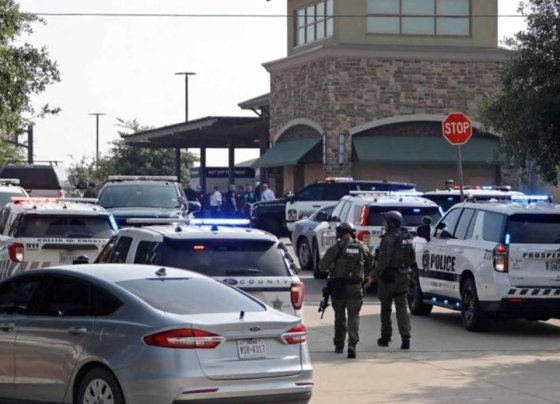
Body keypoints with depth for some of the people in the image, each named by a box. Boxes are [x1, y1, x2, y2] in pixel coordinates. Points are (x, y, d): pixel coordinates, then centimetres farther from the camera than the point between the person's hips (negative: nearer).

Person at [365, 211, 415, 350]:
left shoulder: (389, 238, -16)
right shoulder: (407, 237, 10)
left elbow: (384, 259, -22)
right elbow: (411, 258, 15)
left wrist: (373, 275, -21)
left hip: (389, 276, -7)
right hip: (403, 275, 7)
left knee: (386, 307, 7)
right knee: (402, 307, 3)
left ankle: (385, 338, 16)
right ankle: (406, 337, -9)